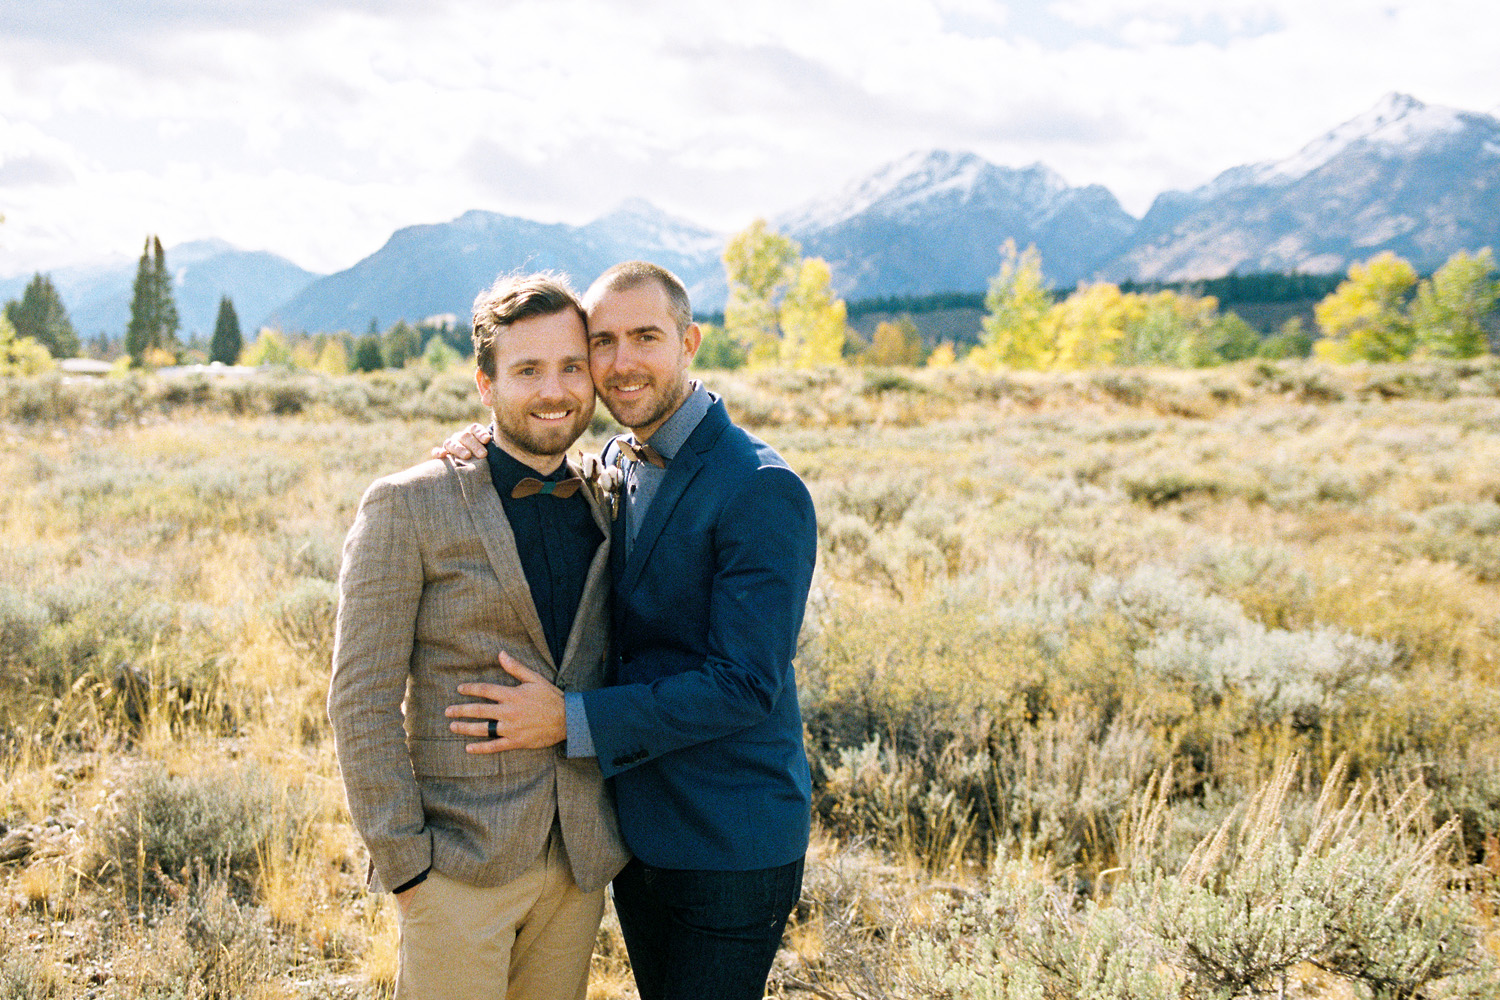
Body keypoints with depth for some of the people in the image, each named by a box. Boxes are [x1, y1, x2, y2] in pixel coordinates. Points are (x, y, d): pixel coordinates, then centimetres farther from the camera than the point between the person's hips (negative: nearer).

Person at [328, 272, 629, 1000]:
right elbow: (363, 698, -9)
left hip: (578, 862, 5)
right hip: (459, 869, -5)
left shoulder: (606, 511, 7)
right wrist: (403, 862, -12)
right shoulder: (408, 508, -8)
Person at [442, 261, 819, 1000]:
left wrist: (573, 719, -23)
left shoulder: (761, 490, -18)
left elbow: (746, 684, -22)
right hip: (635, 830, 7)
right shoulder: (612, 468, 6)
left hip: (731, 848, -7)